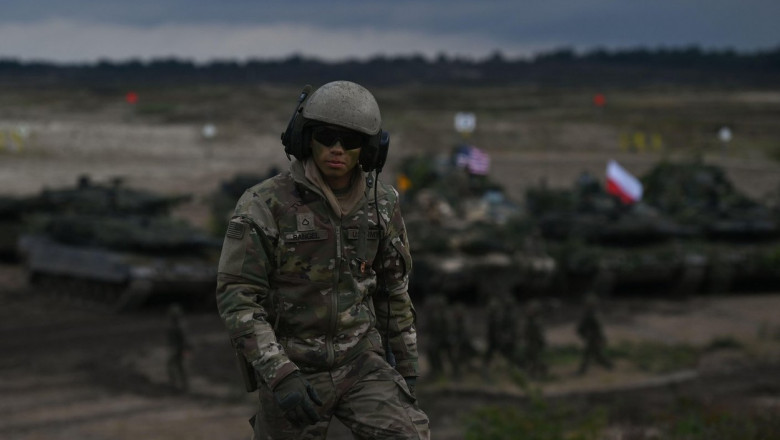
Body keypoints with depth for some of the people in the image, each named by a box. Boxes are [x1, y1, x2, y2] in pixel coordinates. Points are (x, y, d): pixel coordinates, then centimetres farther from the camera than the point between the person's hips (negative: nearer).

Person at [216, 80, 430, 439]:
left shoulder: (380, 203, -2)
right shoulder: (264, 205, -17)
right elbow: (236, 298, -20)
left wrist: (406, 366, 14)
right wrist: (280, 376, -30)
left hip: (359, 362, 3)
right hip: (291, 369, -3)